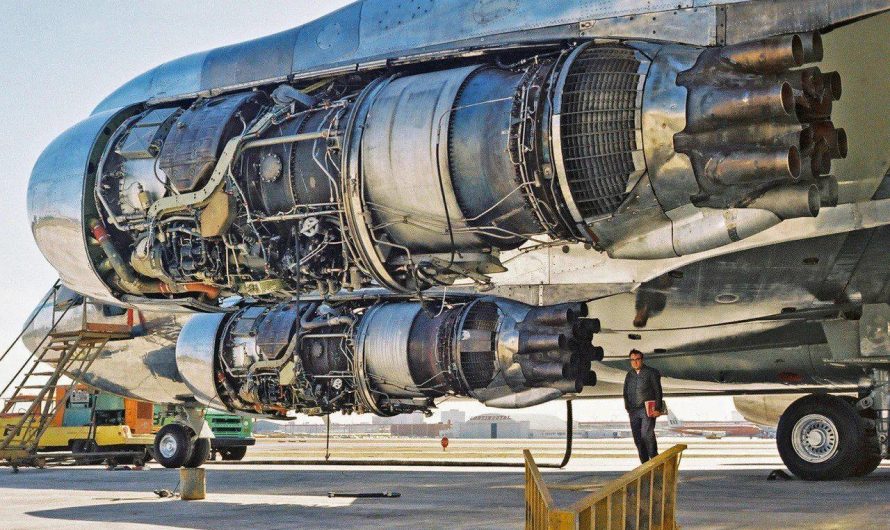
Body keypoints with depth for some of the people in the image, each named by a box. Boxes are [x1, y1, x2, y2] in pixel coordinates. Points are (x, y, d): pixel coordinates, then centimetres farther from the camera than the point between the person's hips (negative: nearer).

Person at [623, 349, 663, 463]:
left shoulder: (651, 372, 1)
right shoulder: (629, 375, 15)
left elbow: (658, 391, -3)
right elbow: (626, 392, 20)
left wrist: (657, 409, -9)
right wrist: (627, 407, 9)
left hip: (648, 410, -5)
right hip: (633, 411, 5)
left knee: (647, 435, -18)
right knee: (637, 438, 2)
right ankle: (645, 464, 9)